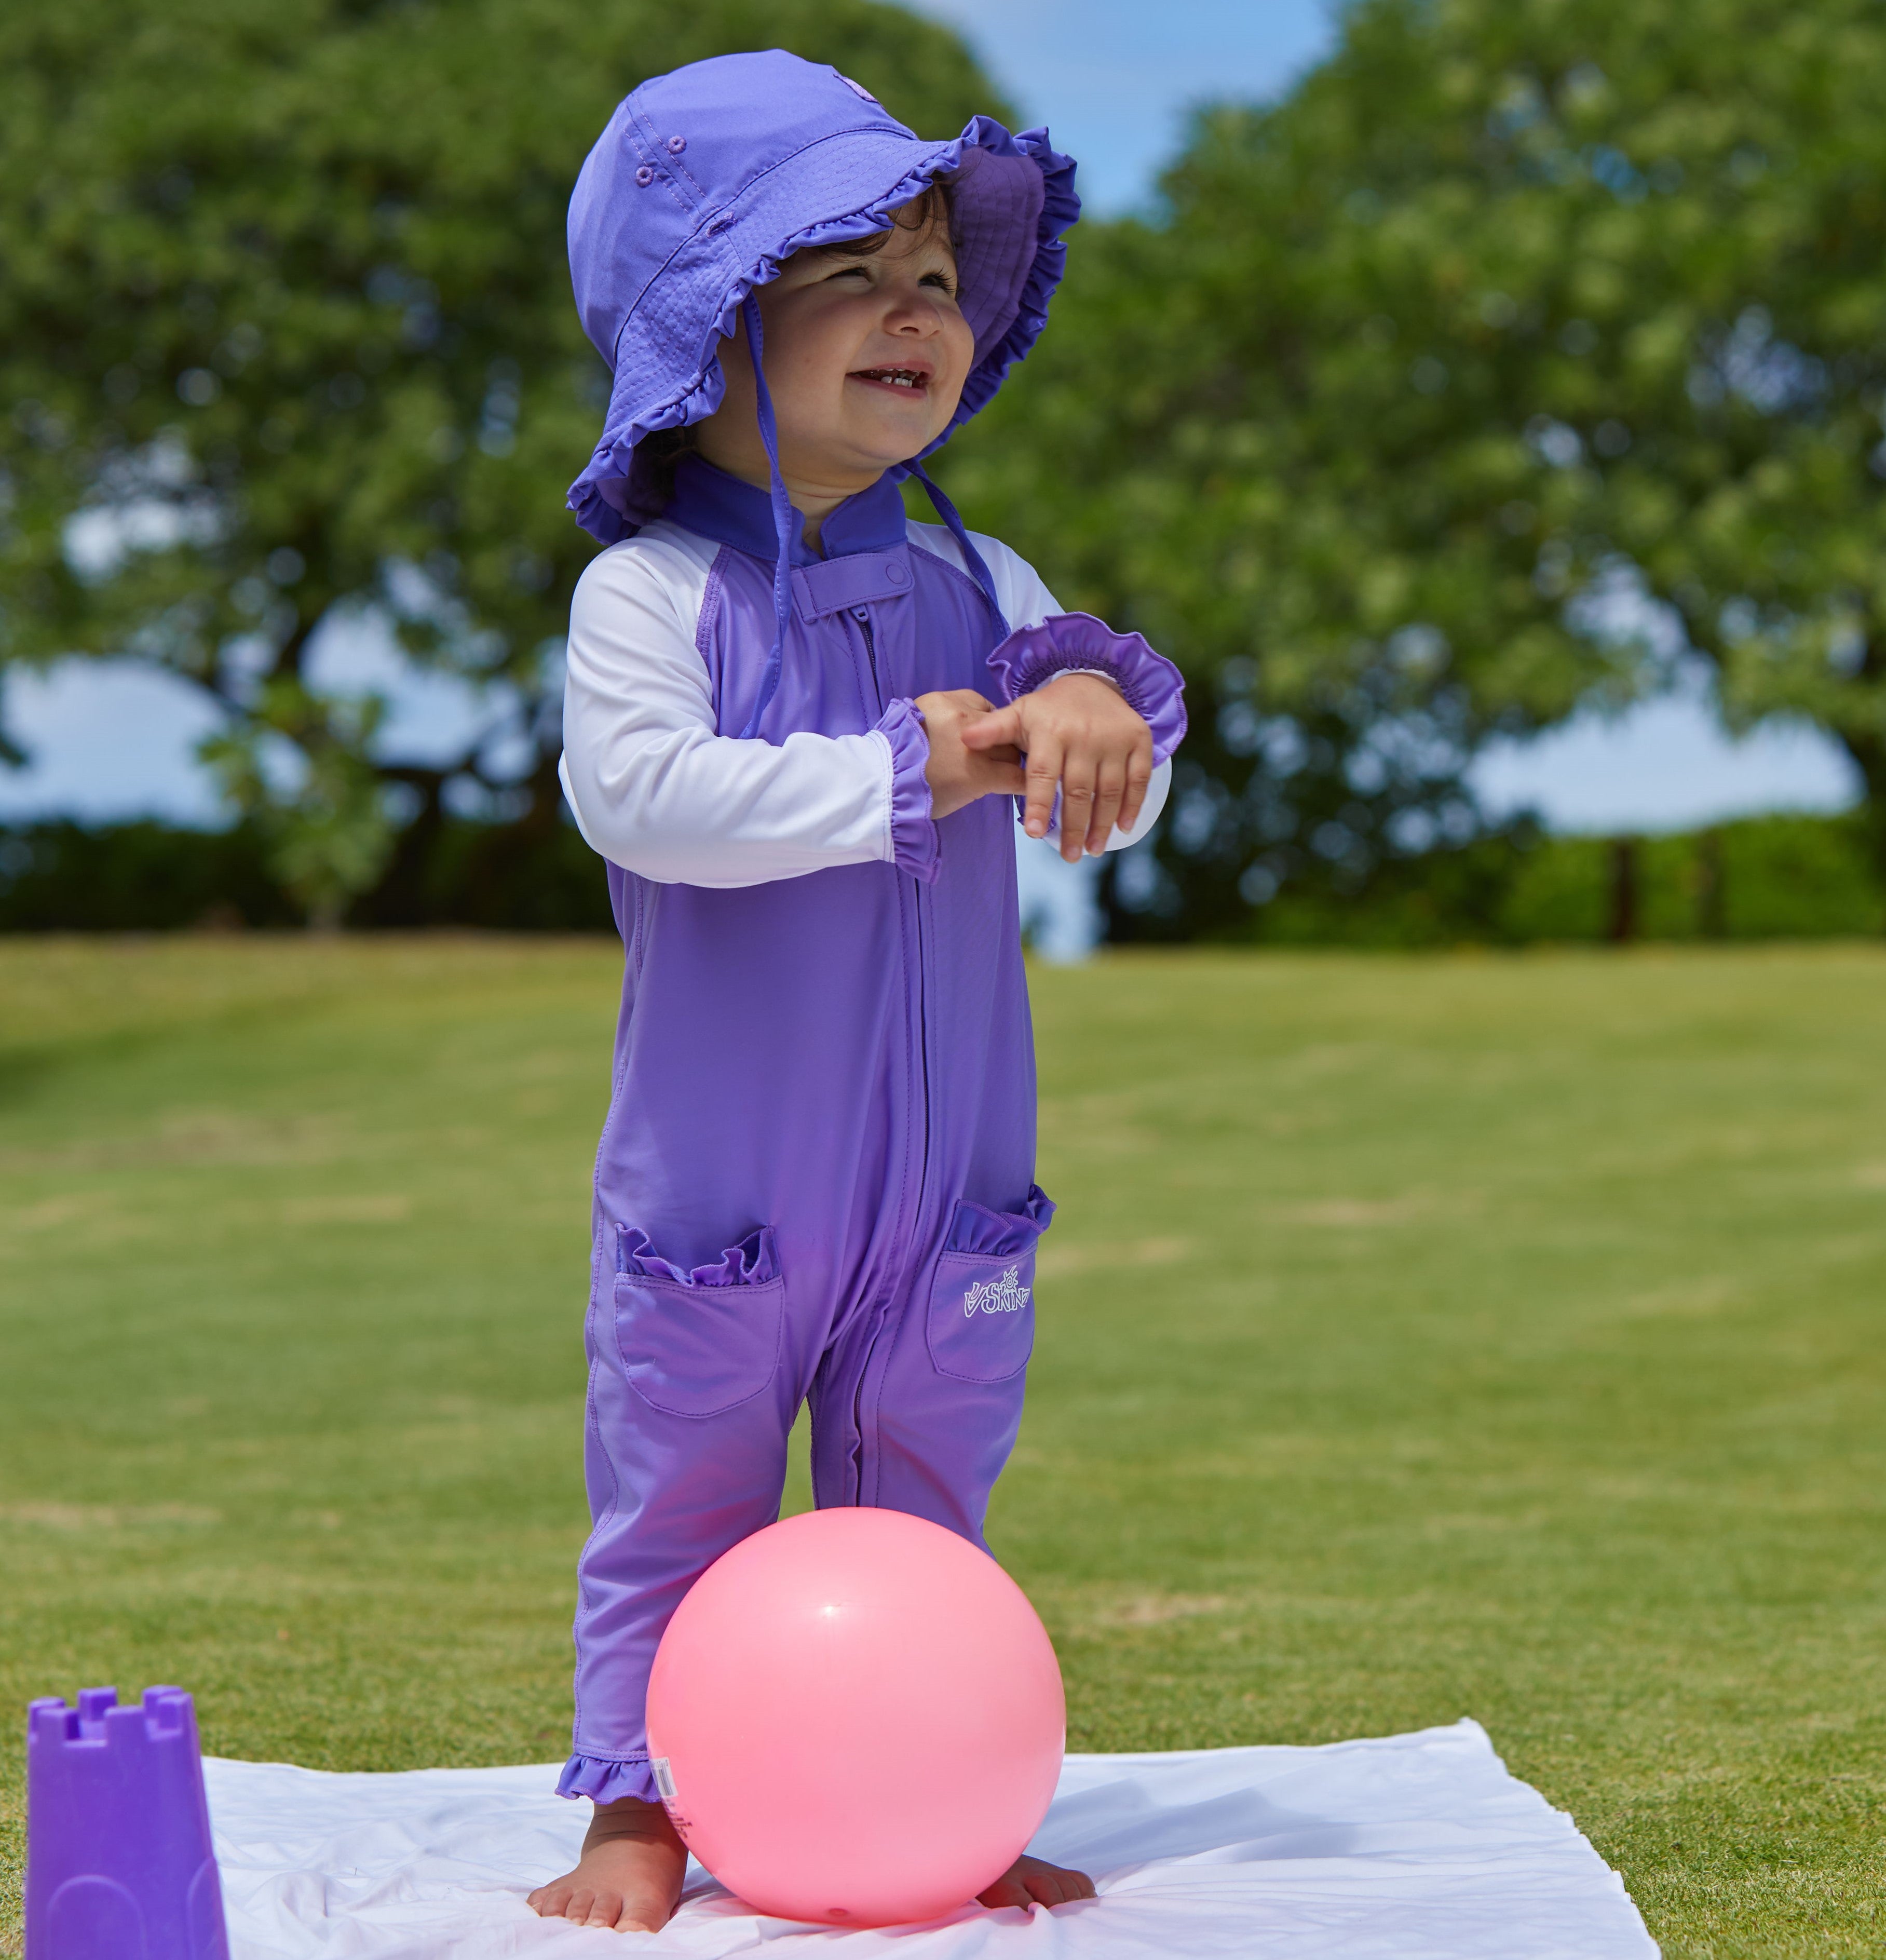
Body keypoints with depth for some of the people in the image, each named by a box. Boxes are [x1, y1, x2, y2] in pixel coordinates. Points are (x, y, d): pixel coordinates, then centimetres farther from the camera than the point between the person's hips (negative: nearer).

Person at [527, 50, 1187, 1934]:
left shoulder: (975, 587, 3)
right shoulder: (651, 591, -13)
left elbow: (1113, 810, 0)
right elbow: (639, 791, -29)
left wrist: (1096, 712, -24)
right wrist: (903, 773, -29)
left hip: (945, 1196, 4)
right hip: (714, 1193, -4)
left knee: (921, 1519, 17)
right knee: (677, 1512, 10)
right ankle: (639, 1808, 25)